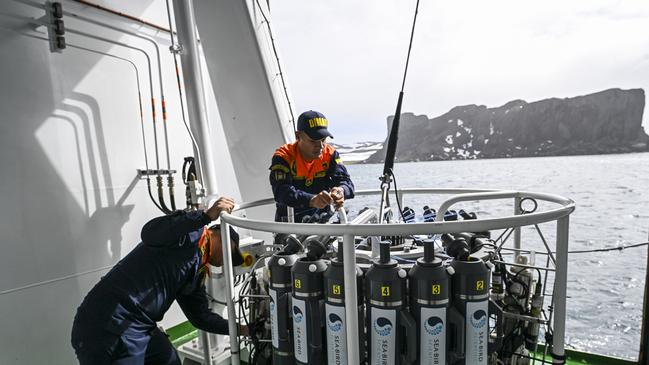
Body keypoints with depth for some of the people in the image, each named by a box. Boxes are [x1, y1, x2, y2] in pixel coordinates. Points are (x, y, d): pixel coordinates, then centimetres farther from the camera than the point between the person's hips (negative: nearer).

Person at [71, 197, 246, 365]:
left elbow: (201, 316, 21)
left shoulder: (197, 272, 17)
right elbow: (150, 233, -28)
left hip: (142, 327, 10)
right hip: (110, 328, -9)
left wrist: (240, 329, 22)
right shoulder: (192, 233, -9)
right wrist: (207, 215, -38)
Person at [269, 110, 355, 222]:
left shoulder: (330, 154, -1)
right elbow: (281, 191, -28)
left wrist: (341, 191, -36)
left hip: (323, 219, 2)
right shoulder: (283, 157, -13)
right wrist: (311, 200, -46)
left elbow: (345, 181, -10)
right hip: (290, 221, -1)